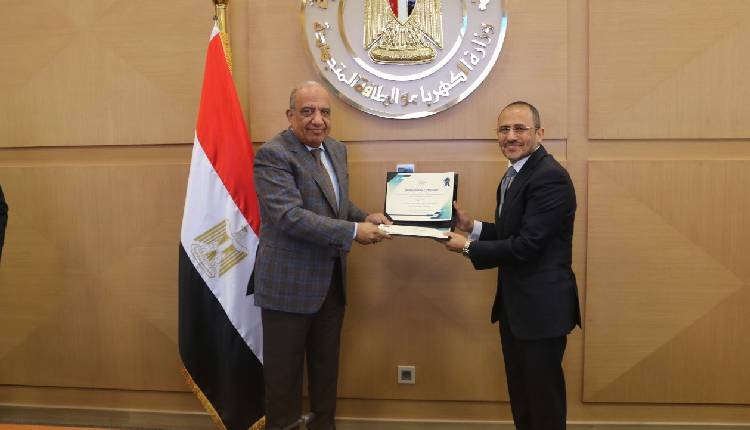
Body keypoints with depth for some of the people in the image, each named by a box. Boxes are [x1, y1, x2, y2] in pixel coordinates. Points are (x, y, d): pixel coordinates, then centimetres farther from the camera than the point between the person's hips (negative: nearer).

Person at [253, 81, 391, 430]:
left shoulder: (336, 149, 9)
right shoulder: (272, 155, -16)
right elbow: (289, 216, -26)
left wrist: (364, 218, -1)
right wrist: (353, 231, -25)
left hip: (331, 280, 7)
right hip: (289, 283, -7)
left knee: (326, 368, 19)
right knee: (285, 374, 8)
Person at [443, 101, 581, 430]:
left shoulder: (550, 177, -20)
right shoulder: (514, 175, 11)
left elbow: (526, 245, -24)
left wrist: (468, 247, -15)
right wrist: (473, 226, 0)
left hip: (541, 306, -9)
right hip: (515, 305, 9)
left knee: (543, 397, 6)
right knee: (520, 394, 21)